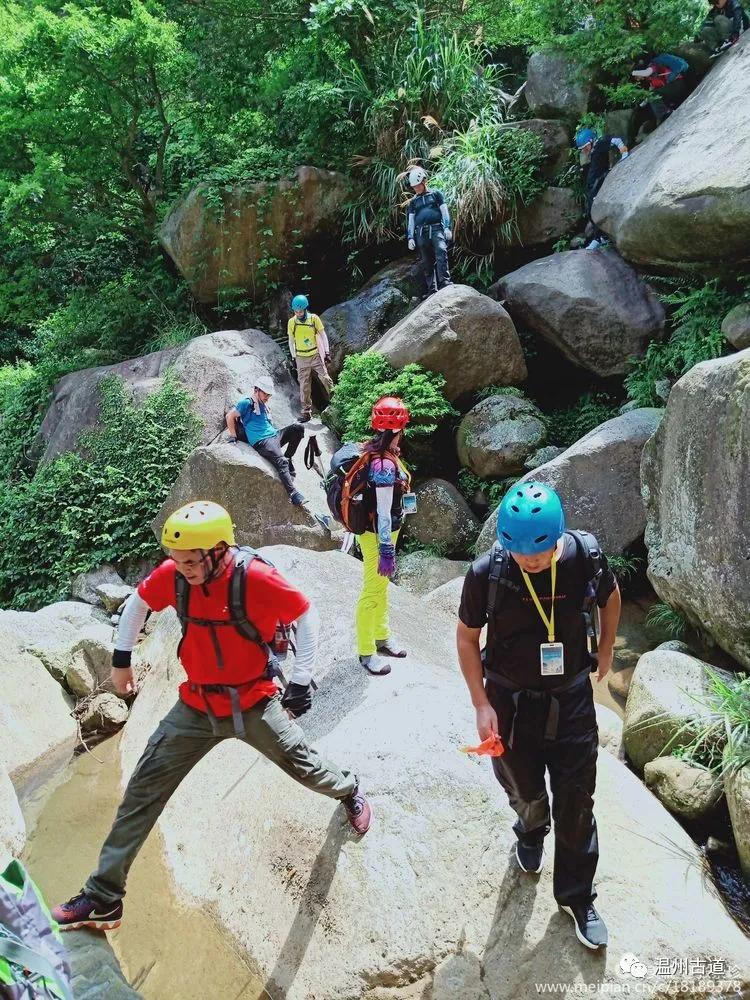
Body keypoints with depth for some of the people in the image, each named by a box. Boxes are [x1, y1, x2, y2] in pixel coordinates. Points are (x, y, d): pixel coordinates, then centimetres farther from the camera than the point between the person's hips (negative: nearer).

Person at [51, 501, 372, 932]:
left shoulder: (257, 578, -25)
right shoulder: (172, 576, -12)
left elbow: (306, 615, -12)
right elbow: (138, 603, 9)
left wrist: (301, 681, -11)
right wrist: (121, 659, 13)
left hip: (253, 703, -3)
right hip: (197, 706, 4)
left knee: (304, 767, 8)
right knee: (144, 789, 2)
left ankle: (350, 792, 44)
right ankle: (103, 898, 16)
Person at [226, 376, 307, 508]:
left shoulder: (265, 406, 23)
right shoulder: (247, 403, 0)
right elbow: (230, 416, 1)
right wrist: (233, 437, -1)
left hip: (275, 436, 8)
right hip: (261, 442, -8)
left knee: (298, 428, -12)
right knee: (281, 462, -31)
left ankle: (288, 458, -4)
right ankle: (293, 494, -41)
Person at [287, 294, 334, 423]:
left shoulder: (314, 318, -7)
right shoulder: (291, 322, -4)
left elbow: (323, 336, 2)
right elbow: (291, 341, 6)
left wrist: (327, 353, -2)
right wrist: (294, 358, 5)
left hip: (316, 355, -1)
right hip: (301, 358, 1)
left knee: (325, 378, -4)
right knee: (304, 385, 3)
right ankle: (306, 411, 10)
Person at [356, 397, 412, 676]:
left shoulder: (372, 450, 1)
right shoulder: (385, 465, -27)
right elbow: (383, 513, -26)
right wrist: (386, 551, -22)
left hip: (377, 529, 9)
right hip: (377, 535, -9)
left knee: (382, 586, 23)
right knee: (372, 592, 4)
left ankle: (381, 636, 40)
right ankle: (366, 652, 19)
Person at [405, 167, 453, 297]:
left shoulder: (436, 194, 15)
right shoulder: (413, 202, 22)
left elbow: (444, 211, 6)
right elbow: (410, 221, 18)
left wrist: (447, 227, -8)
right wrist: (410, 238, 5)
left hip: (436, 229, -3)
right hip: (421, 233, 3)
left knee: (441, 251, -28)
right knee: (426, 262, -2)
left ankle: (445, 281, -36)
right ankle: (432, 289, -2)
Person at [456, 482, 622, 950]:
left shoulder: (585, 556, -19)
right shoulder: (487, 572, -23)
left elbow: (611, 597, 5)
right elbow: (467, 637, -9)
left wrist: (606, 650, 14)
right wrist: (482, 705, -10)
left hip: (571, 698, 1)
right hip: (510, 700, 0)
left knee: (576, 803, 10)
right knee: (525, 791, 20)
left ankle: (578, 896, 34)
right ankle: (531, 832, 57)